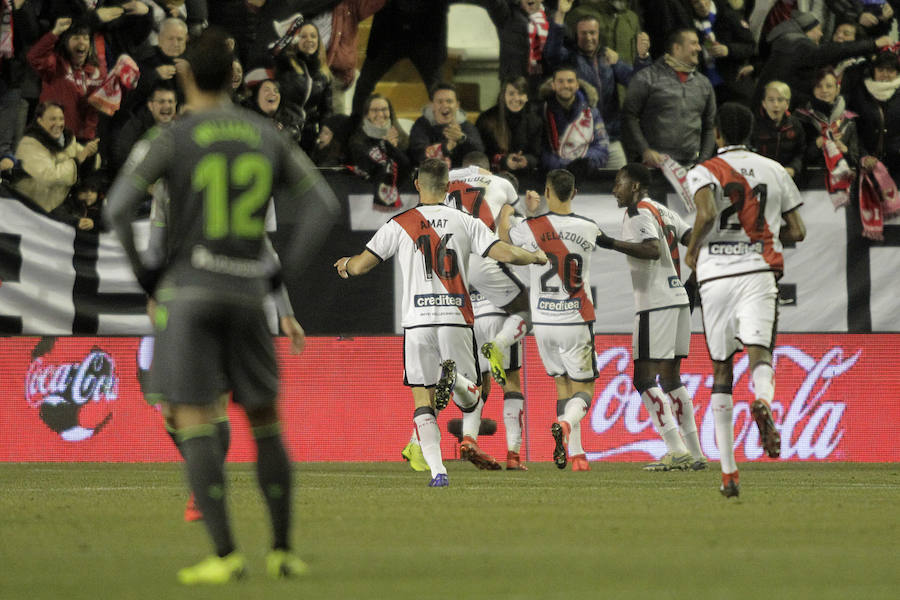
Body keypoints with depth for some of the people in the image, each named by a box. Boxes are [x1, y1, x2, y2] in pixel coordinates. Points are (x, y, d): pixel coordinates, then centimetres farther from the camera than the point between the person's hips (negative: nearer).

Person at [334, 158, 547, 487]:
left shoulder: (400, 225, 3)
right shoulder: (465, 223, 5)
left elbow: (360, 265, 2)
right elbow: (505, 253, -2)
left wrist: (345, 264, 27)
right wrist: (536, 256, 19)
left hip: (418, 323, 0)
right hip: (457, 320, 0)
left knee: (424, 404, 4)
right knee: (471, 402, 9)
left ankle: (437, 470, -12)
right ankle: (455, 378, -27)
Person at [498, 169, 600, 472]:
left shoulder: (532, 228, -8)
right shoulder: (588, 229, -6)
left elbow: (504, 234, 14)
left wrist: (506, 205, 32)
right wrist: (538, 209, 29)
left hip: (543, 322, 1)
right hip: (576, 322, -1)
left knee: (563, 384, 16)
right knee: (584, 388, 6)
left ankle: (576, 453, 10)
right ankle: (566, 424, -27)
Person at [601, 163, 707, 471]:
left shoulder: (638, 213, -9)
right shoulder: (664, 212, 17)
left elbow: (653, 250, -25)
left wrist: (612, 243, -27)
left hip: (655, 305, -9)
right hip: (678, 299, 9)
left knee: (644, 379, -8)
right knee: (670, 379, 13)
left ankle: (676, 450, -15)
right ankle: (694, 453, 11)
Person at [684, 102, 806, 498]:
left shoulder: (704, 172, 0)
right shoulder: (774, 171, 11)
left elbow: (707, 213, -20)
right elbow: (797, 231, 11)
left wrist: (692, 250, -3)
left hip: (716, 276, -1)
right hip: (759, 273, 1)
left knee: (721, 370, 9)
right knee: (759, 353, -13)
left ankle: (728, 472, 8)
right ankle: (763, 401, -52)